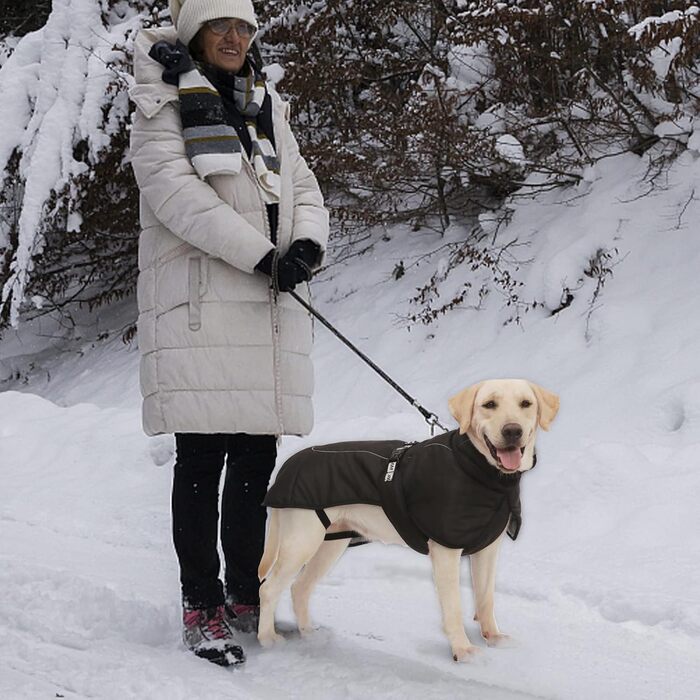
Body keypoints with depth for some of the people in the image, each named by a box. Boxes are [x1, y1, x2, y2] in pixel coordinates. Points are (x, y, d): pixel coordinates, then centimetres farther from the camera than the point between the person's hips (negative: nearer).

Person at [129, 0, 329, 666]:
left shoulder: (268, 111, 22)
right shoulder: (163, 107, 4)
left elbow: (303, 189, 15)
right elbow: (175, 191, -11)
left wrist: (308, 244, -8)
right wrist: (261, 254, -18)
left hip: (271, 310, 6)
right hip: (200, 303, -5)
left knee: (257, 457, 7)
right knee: (203, 457, -5)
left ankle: (247, 598, 15)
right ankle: (201, 607, 1)